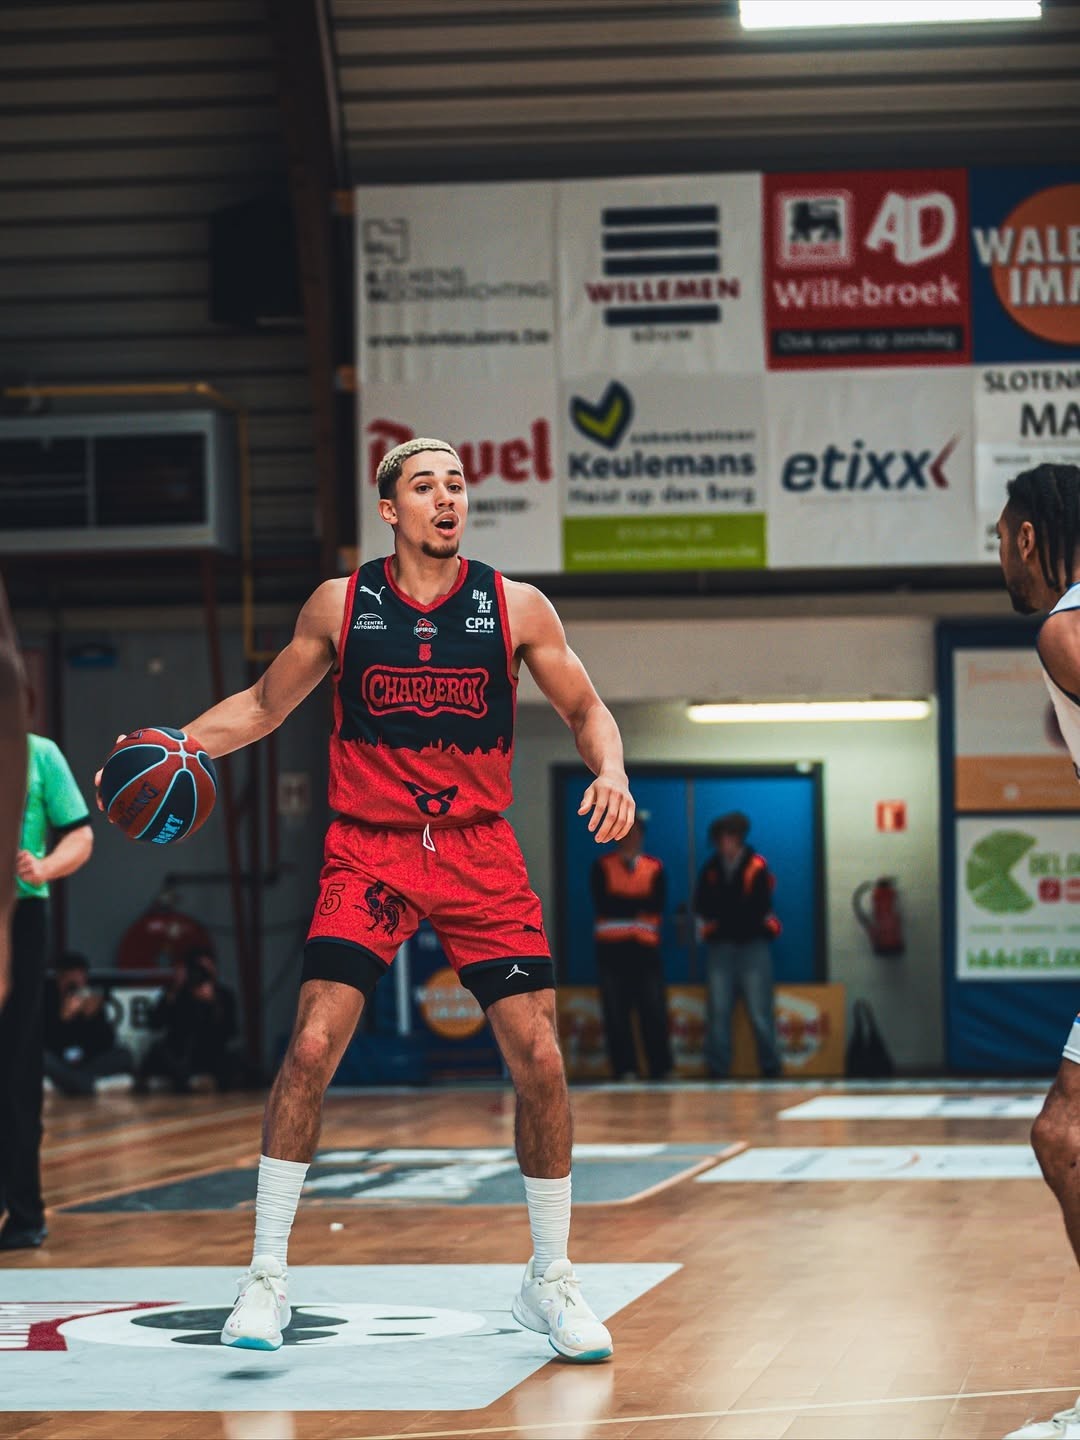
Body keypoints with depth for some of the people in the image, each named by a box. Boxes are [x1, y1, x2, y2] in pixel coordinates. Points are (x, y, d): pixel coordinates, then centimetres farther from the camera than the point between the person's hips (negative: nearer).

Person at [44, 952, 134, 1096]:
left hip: (83, 1062, 4)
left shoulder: (90, 997, -2)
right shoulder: (45, 994, -12)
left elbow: (106, 1044, -7)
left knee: (123, 1055, -16)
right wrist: (62, 1018, -35)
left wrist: (93, 1017, -23)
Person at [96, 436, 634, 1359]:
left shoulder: (516, 608, 0)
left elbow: (587, 711, 8)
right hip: (368, 850, -1)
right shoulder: (341, 606, 1)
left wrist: (611, 772, -14)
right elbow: (265, 705, 13)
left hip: (480, 852, 1)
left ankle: (549, 1280, 12)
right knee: (312, 1047, -14)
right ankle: (267, 1276, -2)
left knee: (540, 1059, -5)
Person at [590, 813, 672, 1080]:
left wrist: (622, 902, -9)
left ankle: (661, 1068, 1)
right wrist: (639, 904, -6)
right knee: (616, 1012, -3)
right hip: (612, 947, -1)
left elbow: (657, 903, -4)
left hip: (646, 946, 1)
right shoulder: (603, 867, 6)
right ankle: (624, 1069, 1)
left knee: (654, 1010, -4)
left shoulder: (655, 868, 10)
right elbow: (603, 904, -7)